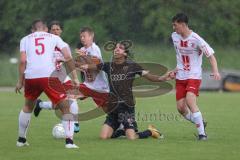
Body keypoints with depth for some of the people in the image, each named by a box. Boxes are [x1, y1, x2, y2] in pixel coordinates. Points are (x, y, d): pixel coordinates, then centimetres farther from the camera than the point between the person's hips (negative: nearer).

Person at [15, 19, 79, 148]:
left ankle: (21, 139, 34)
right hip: (49, 76, -2)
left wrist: (20, 81, 11)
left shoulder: (25, 39, 20)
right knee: (65, 108, 7)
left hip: (31, 77, 2)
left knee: (28, 106, 28)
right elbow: (68, 57, 8)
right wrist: (74, 77, 11)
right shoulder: (54, 38, 19)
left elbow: (23, 61, 6)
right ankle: (69, 141, -7)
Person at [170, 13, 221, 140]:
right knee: (180, 107, 0)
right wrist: (176, 70, 14)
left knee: (190, 101, -26)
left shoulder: (196, 39, -16)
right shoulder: (175, 36, 5)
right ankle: (200, 124, 25)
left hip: (194, 76, -6)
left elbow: (211, 56, -14)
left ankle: (202, 133, -20)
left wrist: (215, 71, -28)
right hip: (180, 77, 7)